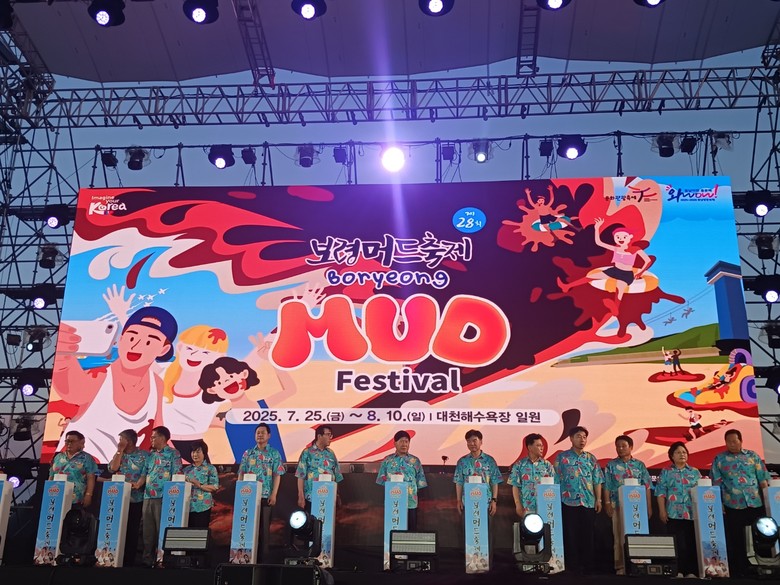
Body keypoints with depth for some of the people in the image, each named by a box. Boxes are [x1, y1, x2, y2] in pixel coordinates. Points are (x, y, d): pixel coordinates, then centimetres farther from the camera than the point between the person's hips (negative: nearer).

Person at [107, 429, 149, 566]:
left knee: (132, 530, 1)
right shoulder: (118, 455, 13)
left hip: (136, 499, -4)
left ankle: (129, 560, 7)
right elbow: (113, 468, -5)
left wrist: (138, 484, -16)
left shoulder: (144, 455, -1)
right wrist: (120, 450, -3)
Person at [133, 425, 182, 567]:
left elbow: (177, 475, -6)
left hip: (163, 497, -6)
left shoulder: (173, 454, -1)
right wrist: (138, 484, -2)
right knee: (148, 530, 9)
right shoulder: (150, 455, 18)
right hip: (148, 497, 6)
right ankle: (148, 559, 16)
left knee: (162, 529, -4)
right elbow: (145, 474, 18)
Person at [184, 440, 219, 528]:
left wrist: (199, 485, -18)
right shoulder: (187, 469, 15)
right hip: (188, 506, 4)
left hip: (203, 507, -4)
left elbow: (215, 487, -8)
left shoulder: (210, 469, 1)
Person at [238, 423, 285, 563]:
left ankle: (263, 557, 6)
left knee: (264, 526, 1)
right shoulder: (248, 453, 10)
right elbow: (241, 474, 10)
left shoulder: (274, 454, 3)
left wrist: (273, 494, -10)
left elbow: (277, 475, -2)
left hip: (266, 496, -2)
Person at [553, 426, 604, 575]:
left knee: (587, 534, 5)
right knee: (570, 534, 1)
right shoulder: (562, 457, 3)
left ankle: (587, 565, 14)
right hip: (569, 502, -2)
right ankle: (572, 565, 9)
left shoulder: (591, 458, 11)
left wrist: (598, 499, 3)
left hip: (589, 502, 2)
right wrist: (557, 500, -4)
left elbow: (597, 481, 11)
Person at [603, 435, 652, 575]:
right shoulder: (611, 465, 5)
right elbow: (607, 487, 3)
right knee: (620, 536, 0)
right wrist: (608, 504, -6)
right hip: (618, 506, -1)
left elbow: (647, 486, 8)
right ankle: (620, 566, 5)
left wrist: (649, 506, 3)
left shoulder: (639, 465, 8)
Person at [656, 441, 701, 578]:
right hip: (674, 514, -2)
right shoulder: (666, 472, 6)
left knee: (692, 543, 2)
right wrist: (662, 511, -5)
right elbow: (661, 493, 2)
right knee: (677, 544, -4)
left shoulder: (695, 472, 12)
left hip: (693, 513, 2)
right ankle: (678, 571, 2)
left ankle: (691, 571, 8)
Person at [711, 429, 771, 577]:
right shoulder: (719, 459, 5)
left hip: (756, 503, 1)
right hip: (733, 506, -1)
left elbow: (763, 478, 7)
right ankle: (740, 570, 16)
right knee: (736, 539, 6)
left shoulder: (752, 455, 8)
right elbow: (716, 483, 4)